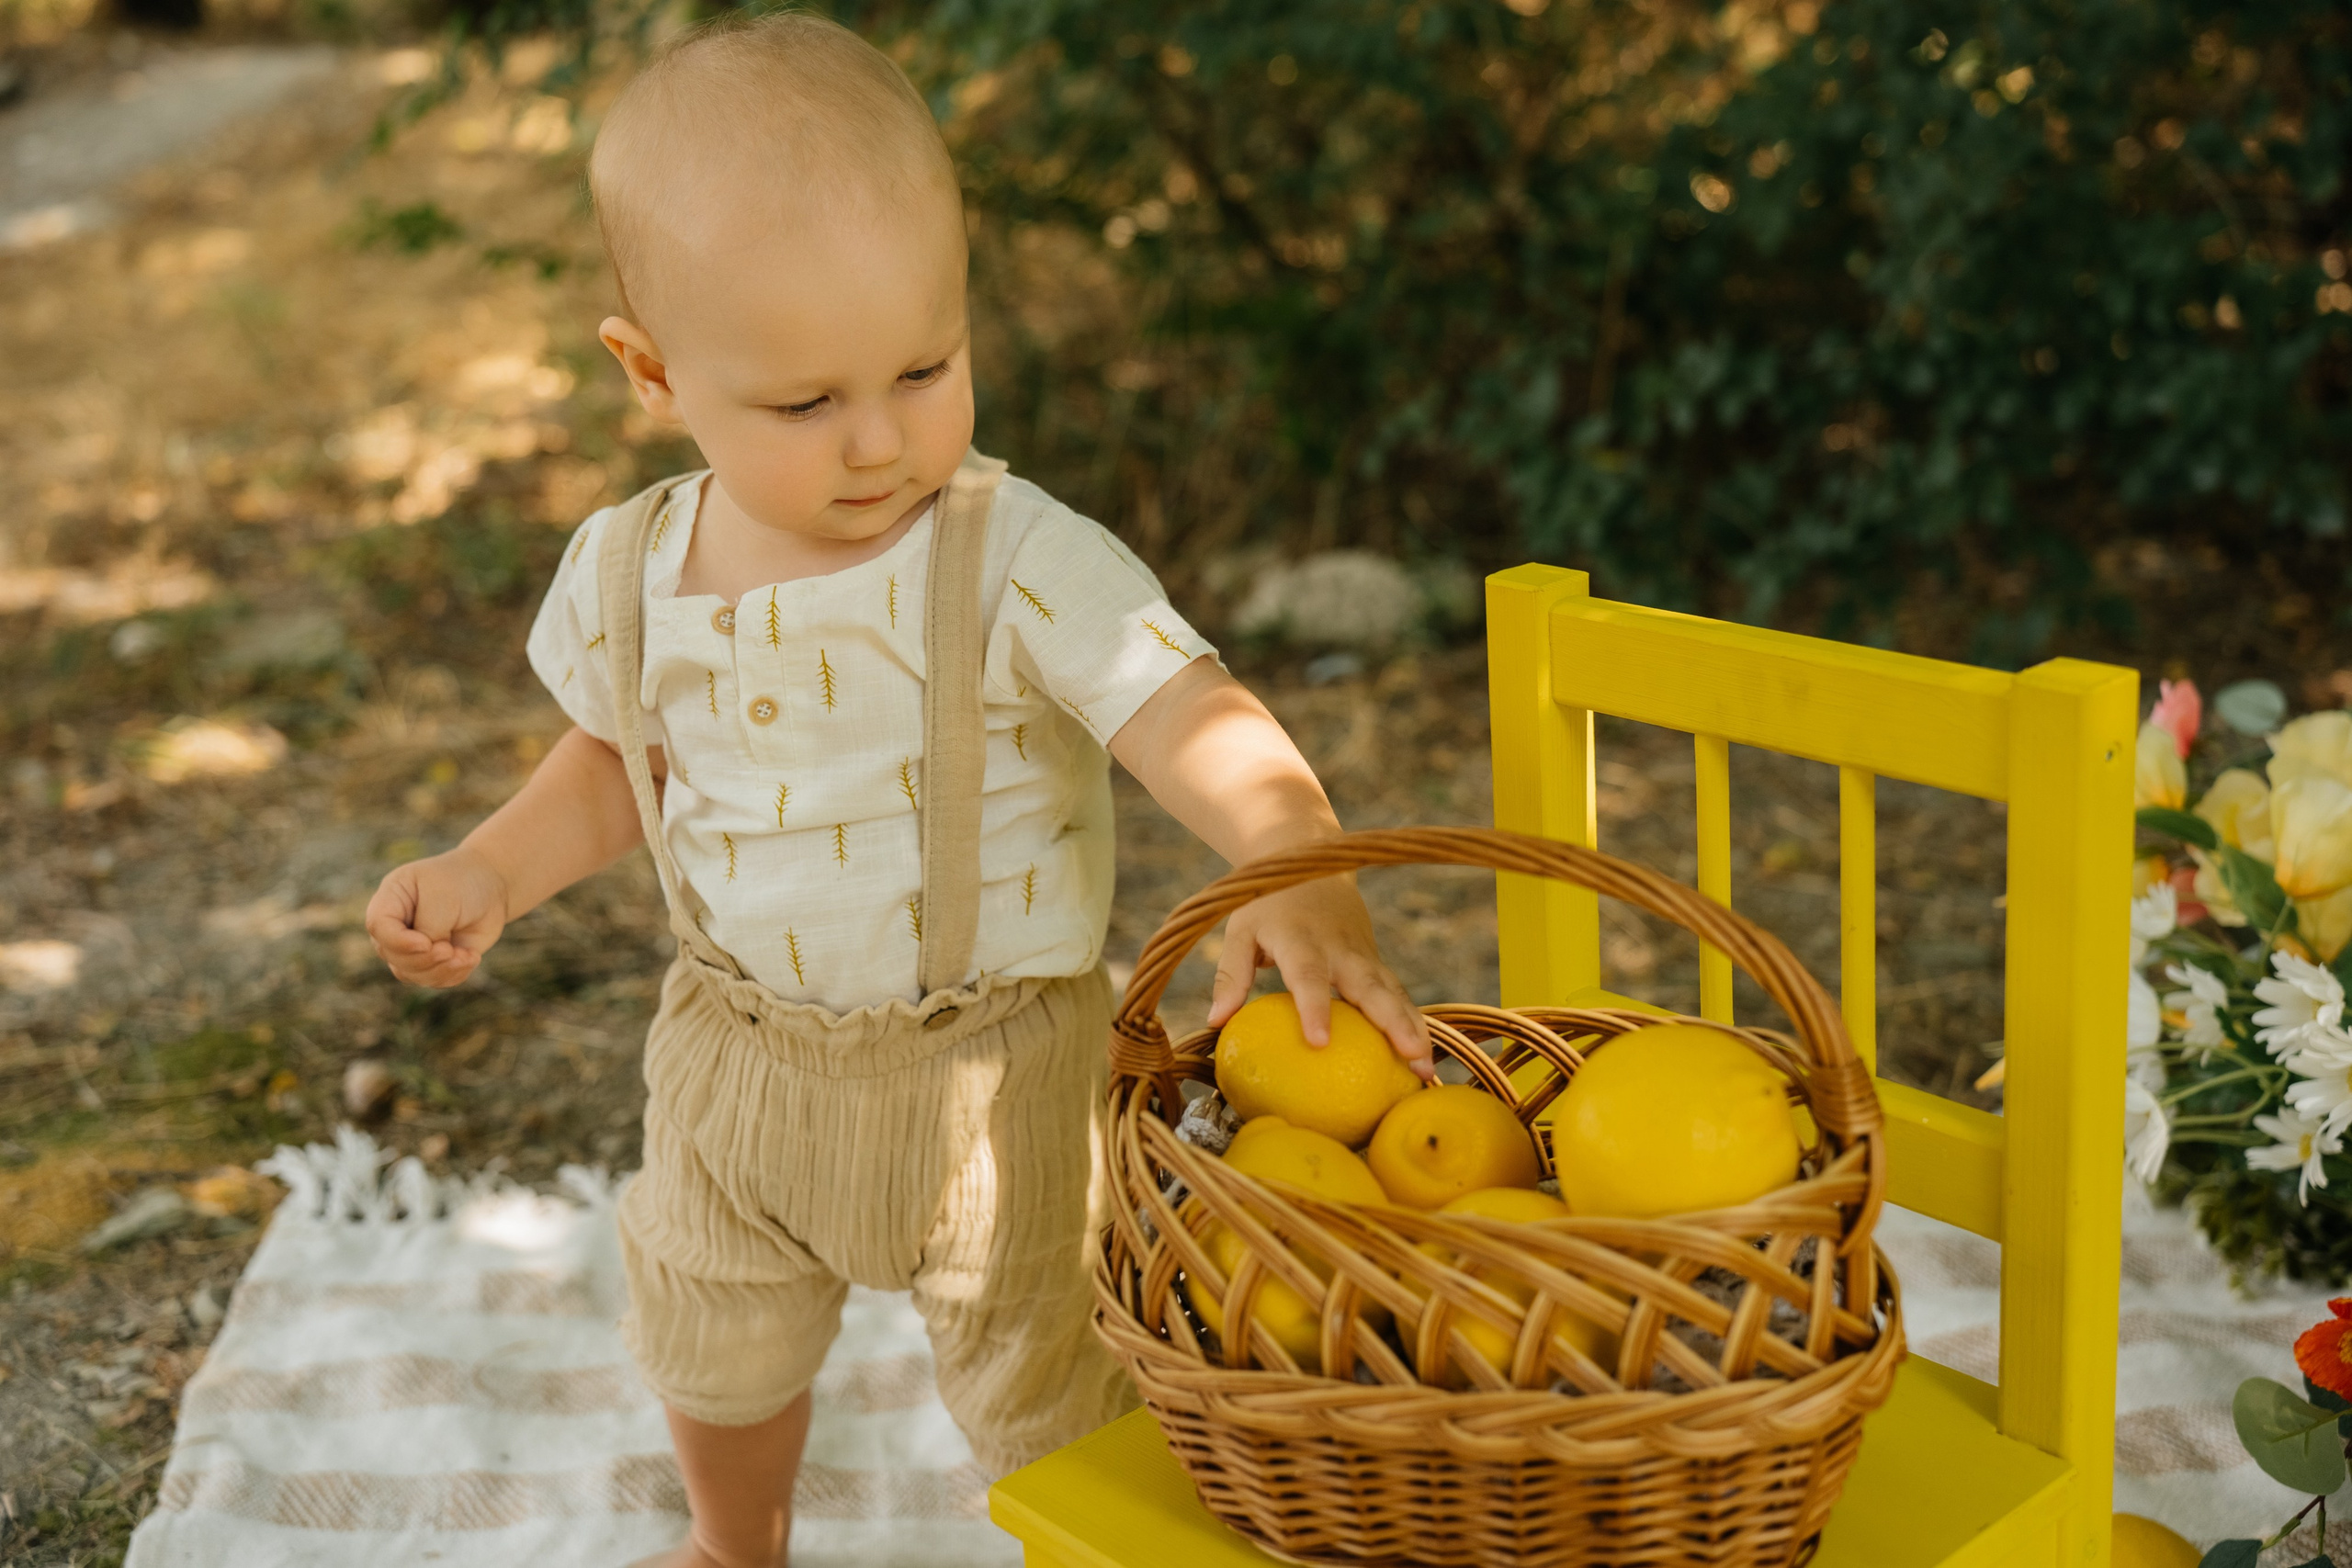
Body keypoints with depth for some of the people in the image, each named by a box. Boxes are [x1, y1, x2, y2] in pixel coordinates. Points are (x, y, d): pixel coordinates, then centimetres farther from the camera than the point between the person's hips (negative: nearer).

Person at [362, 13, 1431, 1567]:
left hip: (992, 1071, -4)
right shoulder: (629, 576, -9)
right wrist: (492, 870, -5)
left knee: (1053, 1392, 14)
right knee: (719, 1355, 28)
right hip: (738, 1063, 5)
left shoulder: (1021, 564, -25)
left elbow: (1204, 727, -35)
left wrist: (1300, 877, -54)